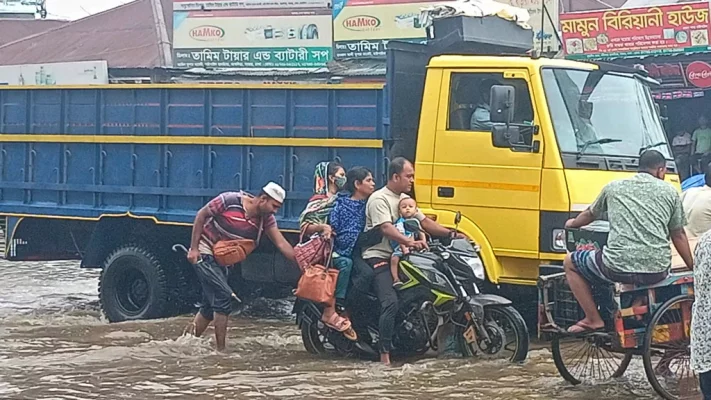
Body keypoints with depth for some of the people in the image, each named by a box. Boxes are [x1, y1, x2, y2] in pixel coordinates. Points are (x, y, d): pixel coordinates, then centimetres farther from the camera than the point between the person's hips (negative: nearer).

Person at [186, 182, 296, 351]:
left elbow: (282, 244, -11)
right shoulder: (229, 201, -23)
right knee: (223, 296, -17)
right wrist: (193, 248, -15)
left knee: (209, 307, 10)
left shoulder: (266, 218, -7)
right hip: (205, 253, -7)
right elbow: (201, 215, -13)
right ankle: (221, 350, -12)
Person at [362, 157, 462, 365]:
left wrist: (450, 233, 5)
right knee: (391, 303, -23)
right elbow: (386, 228, -24)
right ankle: (385, 354, -23)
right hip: (378, 257, -10)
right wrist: (410, 242, -39)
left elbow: (424, 222, 18)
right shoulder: (379, 199, -9)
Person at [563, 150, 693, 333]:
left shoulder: (613, 188, 14)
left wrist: (573, 223, 54)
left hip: (619, 267, -2)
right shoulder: (669, 191, 13)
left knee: (570, 263, 21)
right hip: (657, 270, 3)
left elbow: (590, 215, 31)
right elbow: (679, 236, 17)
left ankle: (593, 320, 16)